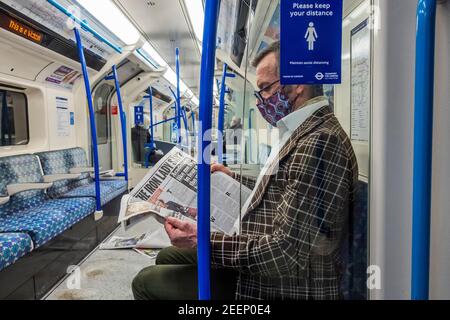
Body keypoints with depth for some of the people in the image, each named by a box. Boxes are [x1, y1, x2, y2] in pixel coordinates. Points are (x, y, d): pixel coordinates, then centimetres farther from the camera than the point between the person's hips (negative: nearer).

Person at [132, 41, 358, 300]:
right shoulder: (307, 133, 10)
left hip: (283, 287, -10)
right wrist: (233, 178, 22)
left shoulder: (319, 142, -25)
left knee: (147, 282, -6)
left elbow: (287, 253, -28)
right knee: (167, 257, 17)